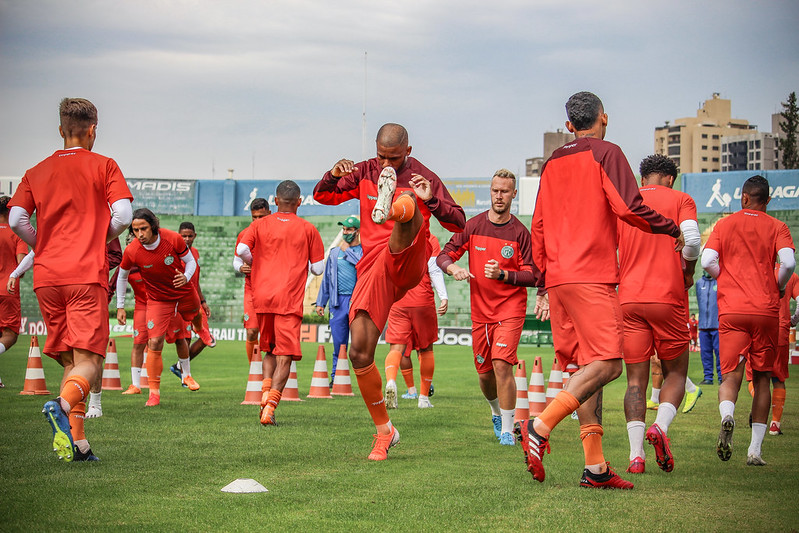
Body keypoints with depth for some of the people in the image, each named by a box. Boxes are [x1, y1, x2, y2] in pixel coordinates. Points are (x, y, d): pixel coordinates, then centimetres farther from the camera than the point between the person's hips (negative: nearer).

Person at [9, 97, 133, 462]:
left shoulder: (36, 172, 15)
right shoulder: (103, 166, 6)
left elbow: (16, 219, 2)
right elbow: (123, 214, -6)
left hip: (46, 277, 4)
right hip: (87, 274, -4)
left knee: (69, 361, 11)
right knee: (88, 363, -8)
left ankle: (77, 443, 2)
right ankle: (63, 405, -39)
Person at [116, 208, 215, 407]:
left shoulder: (173, 239, -28)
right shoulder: (131, 252, -26)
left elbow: (191, 261, -11)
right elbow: (122, 276, -6)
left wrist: (186, 277, -32)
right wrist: (120, 306, -5)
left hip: (184, 292, 2)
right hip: (158, 299, -2)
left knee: (195, 315, 33)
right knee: (154, 343, -15)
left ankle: (201, 330, 72)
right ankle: (154, 393, -8)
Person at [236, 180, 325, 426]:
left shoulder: (261, 225, 8)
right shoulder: (308, 229, 4)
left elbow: (241, 250, -6)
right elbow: (318, 268, 4)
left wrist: (256, 263, 14)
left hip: (262, 296, 3)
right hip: (289, 300, -3)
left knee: (270, 350, 20)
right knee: (285, 356, -4)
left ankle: (266, 392, 1)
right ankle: (270, 406, -17)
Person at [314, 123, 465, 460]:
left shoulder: (422, 178, 4)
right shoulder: (364, 172, 14)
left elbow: (458, 224, 1)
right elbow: (322, 197, 14)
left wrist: (431, 200, -19)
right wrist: (334, 175, -9)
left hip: (406, 264, -4)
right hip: (373, 269, 4)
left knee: (408, 205, -33)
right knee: (360, 354, -4)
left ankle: (393, 208, -73)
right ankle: (384, 430, 11)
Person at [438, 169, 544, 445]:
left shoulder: (520, 232, -5)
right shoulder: (474, 225, 2)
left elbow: (532, 276, -6)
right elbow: (444, 255, 2)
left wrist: (503, 274, -22)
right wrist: (454, 269, -19)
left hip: (511, 310, -3)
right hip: (480, 311, 3)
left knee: (502, 365, -18)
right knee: (485, 373, 10)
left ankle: (507, 430, -10)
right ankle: (497, 413, 40)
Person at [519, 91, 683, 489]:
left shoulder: (552, 163, 19)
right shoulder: (606, 154, -2)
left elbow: (538, 225, 20)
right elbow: (628, 207, -12)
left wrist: (544, 272, 26)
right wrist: (672, 229, 2)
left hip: (558, 277, 8)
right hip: (591, 276, -8)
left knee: (587, 366, 6)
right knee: (606, 363, -11)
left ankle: (595, 466, 1)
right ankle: (540, 427, -23)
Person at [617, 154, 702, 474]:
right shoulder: (680, 200, 5)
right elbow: (691, 239, -12)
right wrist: (688, 273, 5)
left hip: (629, 300, 2)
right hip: (669, 298, -2)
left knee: (635, 380, 4)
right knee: (676, 373, 12)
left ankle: (636, 454, -9)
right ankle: (660, 426, -15)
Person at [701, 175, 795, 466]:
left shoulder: (724, 224, 9)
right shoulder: (777, 227, 6)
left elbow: (707, 261, -2)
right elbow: (788, 262, -9)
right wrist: (778, 287, 10)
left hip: (731, 311, 0)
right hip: (766, 311, 0)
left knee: (731, 376, -4)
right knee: (761, 379, 11)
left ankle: (727, 416, -37)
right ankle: (755, 449, 8)